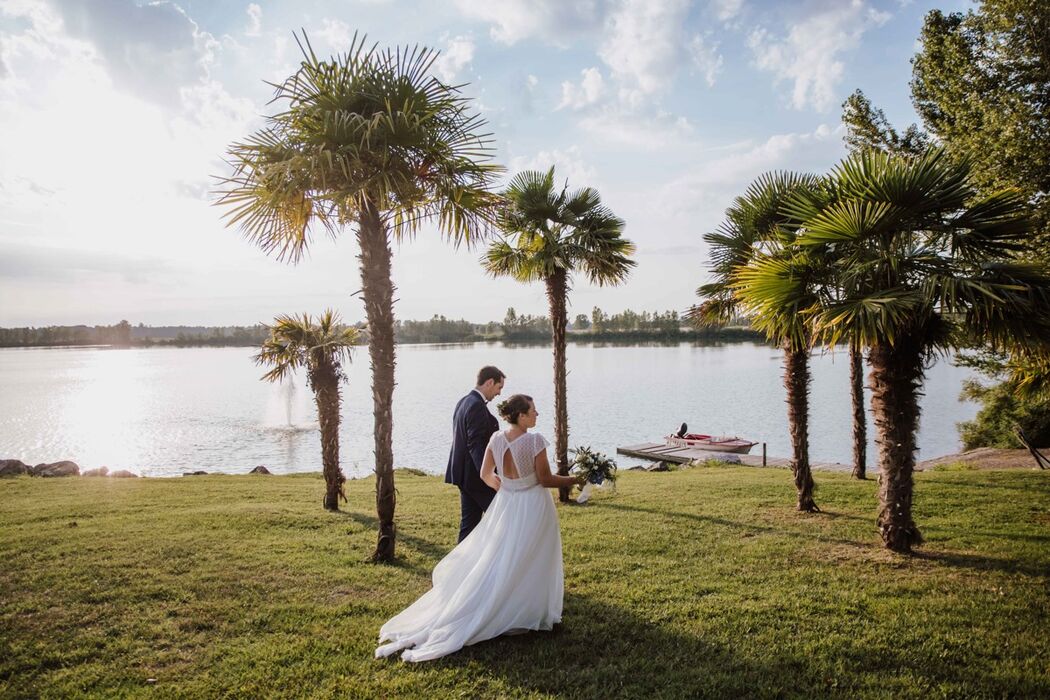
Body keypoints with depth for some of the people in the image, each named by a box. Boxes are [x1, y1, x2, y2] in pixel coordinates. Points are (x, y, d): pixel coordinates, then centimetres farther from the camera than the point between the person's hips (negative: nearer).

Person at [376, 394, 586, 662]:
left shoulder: (496, 439, -2)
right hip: (533, 508, -5)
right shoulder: (535, 441, -19)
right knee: (527, 563, 9)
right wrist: (573, 480, 2)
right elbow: (546, 480, -13)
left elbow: (486, 474, 8)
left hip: (505, 507, 5)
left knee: (493, 561, 15)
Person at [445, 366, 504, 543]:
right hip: (476, 475, -9)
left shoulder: (464, 402, 12)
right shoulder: (477, 406, -19)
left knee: (469, 521, 13)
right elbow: (476, 445, -26)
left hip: (464, 473, 9)